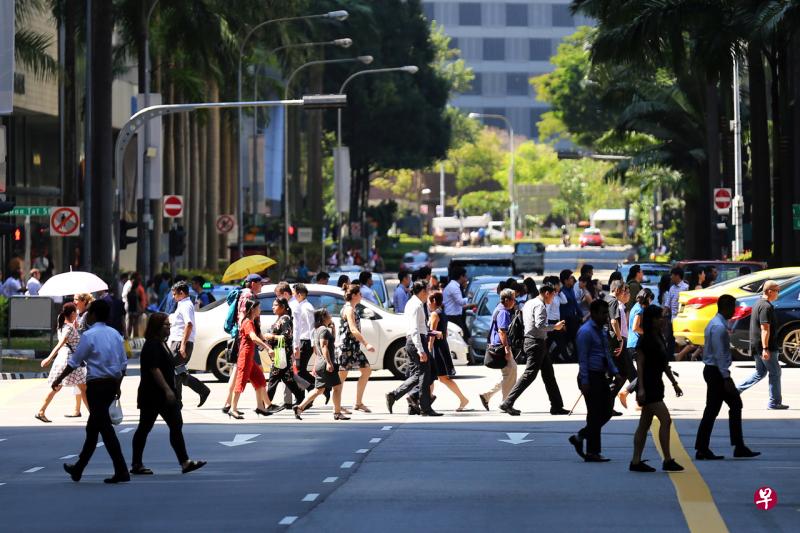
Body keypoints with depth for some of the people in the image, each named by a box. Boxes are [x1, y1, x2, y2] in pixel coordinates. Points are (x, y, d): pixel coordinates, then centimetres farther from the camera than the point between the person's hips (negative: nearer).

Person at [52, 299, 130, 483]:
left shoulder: (89, 336, -12)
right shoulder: (115, 334, 8)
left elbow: (74, 362, -7)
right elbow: (124, 362, 11)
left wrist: (59, 380, 5)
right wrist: (117, 386, 20)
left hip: (96, 384, -7)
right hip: (112, 383, 8)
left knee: (105, 427, -6)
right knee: (92, 427, 18)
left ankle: (121, 472, -12)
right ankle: (79, 468, 29)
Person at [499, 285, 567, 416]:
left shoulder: (528, 304, 17)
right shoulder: (539, 305, -13)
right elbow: (540, 325, -26)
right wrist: (555, 327, -15)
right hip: (536, 342, -11)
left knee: (549, 375, 13)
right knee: (529, 374, -11)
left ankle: (557, 406, 16)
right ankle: (508, 403, -13)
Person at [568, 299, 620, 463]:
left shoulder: (601, 331, 15)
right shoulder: (585, 331, -13)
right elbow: (583, 358, -16)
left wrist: (614, 371, 9)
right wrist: (584, 382, -19)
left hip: (601, 377, 9)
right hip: (590, 376, -9)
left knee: (607, 411, 9)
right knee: (595, 414, -5)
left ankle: (579, 437, 20)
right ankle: (592, 453, 2)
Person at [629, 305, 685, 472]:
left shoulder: (660, 339, 14)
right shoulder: (644, 340, -12)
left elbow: (665, 364, 21)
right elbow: (640, 364, -15)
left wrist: (674, 383, 20)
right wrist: (641, 388, -20)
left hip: (656, 385, 9)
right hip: (648, 385, -9)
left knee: (645, 424, 9)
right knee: (665, 420, -14)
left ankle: (636, 461, 11)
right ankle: (667, 460, -13)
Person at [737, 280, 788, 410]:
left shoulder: (758, 304, 15)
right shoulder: (766, 307, -17)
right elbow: (765, 329, -23)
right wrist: (765, 349, -26)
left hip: (756, 345, 10)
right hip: (765, 346, -10)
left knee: (760, 372, 17)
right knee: (775, 372, 1)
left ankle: (736, 389, 11)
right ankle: (774, 402, 5)